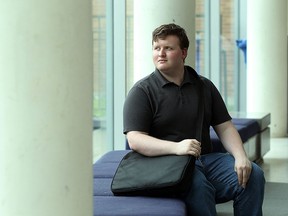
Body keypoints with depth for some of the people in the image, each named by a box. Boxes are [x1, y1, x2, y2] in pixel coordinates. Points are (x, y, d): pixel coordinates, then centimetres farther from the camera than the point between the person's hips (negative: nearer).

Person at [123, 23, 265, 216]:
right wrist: (176, 147, -26)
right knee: (199, 185, -36)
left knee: (253, 175, -19)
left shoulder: (205, 86, 17)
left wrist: (241, 157, -6)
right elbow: (135, 140, -10)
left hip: (207, 158, 5)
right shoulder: (142, 91, 2)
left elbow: (225, 127, 14)